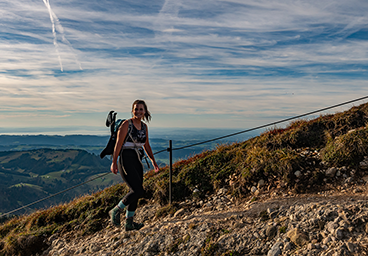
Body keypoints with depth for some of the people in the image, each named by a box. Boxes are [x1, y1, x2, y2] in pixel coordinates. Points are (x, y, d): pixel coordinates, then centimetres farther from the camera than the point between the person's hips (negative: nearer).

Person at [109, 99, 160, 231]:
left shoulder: (144, 126, 11)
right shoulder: (126, 124, -8)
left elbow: (146, 145, 20)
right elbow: (118, 143, -10)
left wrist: (153, 161, 13)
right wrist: (114, 162, -13)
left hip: (137, 161, 7)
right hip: (126, 160, -7)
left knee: (136, 192, 8)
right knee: (138, 190, -14)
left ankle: (129, 223, 19)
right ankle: (115, 211, 6)